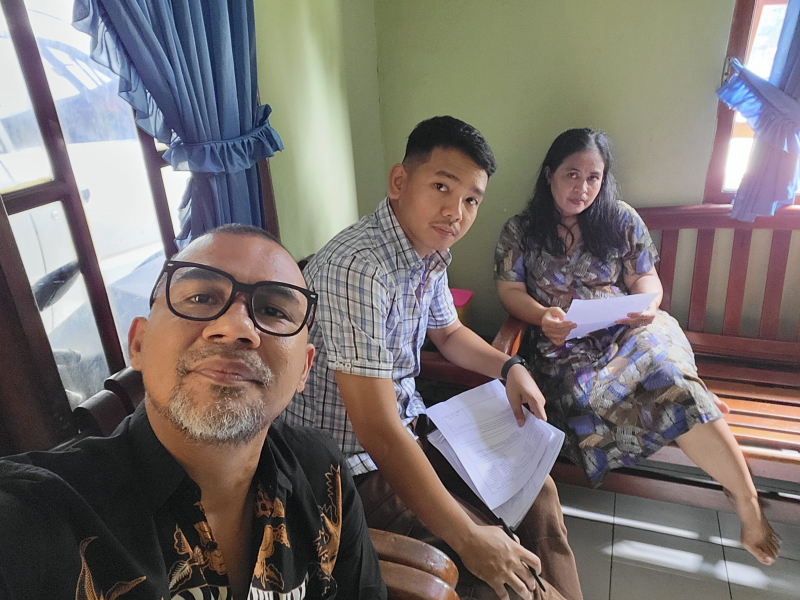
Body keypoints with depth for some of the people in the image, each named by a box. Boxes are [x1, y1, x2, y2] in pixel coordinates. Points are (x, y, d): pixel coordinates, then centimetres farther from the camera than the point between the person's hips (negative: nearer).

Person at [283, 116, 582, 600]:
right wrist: (469, 540, -23)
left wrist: (510, 367, 2)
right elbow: (380, 434, -31)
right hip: (352, 465, -8)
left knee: (535, 489, 10)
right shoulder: (356, 268, -31)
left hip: (409, 420, 9)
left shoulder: (430, 251, -2)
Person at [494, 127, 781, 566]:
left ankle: (749, 505, -21)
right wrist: (542, 316, -20)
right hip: (565, 345, -1)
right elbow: (510, 291, 0)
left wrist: (647, 305, -13)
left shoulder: (622, 221, 10)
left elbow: (646, 279, 11)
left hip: (629, 332, 1)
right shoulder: (520, 231, 5)